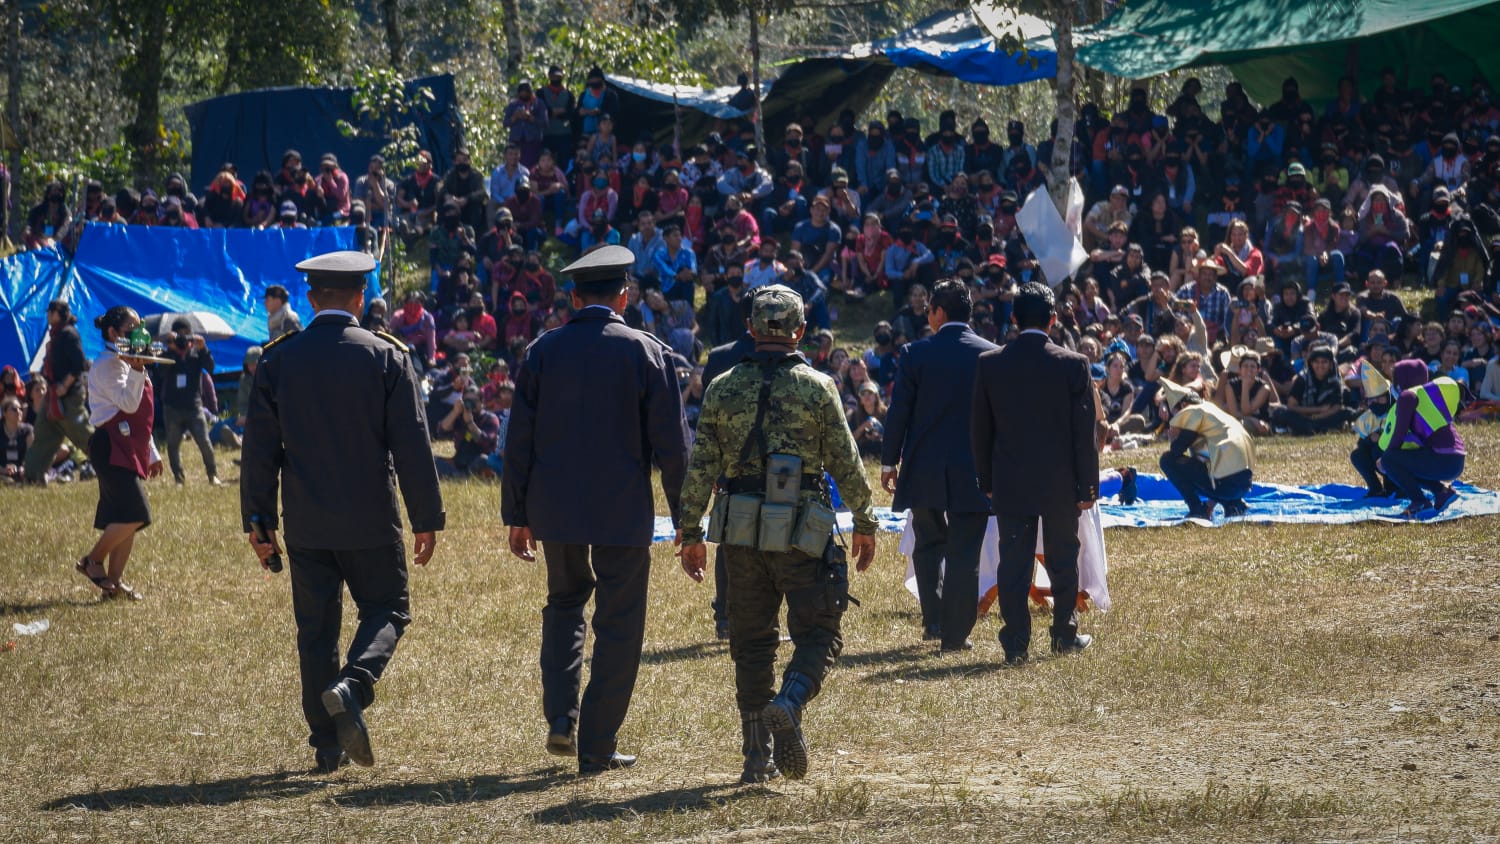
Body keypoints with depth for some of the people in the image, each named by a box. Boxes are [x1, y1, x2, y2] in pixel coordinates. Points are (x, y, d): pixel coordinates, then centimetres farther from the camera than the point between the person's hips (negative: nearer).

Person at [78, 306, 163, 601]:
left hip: (131, 449, 10)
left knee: (128, 519, 7)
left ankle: (115, 580, 10)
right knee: (134, 514, -18)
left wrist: (152, 454, 26)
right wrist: (137, 371, -28)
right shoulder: (107, 365, -10)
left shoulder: (128, 363, 21)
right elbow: (128, 403, -22)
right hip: (111, 447, -10)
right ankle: (93, 561, -2)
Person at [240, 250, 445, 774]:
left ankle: (327, 745, 10)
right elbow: (412, 445, -6)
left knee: (316, 629, 9)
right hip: (370, 521, -2)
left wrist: (259, 524, 9)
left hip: (306, 524, 2)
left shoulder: (277, 361, 0)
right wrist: (426, 519, 0)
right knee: (387, 610, 12)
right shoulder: (387, 357, -6)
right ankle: (351, 686, -15)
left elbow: (260, 450, 1)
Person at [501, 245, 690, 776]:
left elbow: (519, 439, 4)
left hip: (555, 508, 3)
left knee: (566, 600, 24)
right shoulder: (647, 353, -5)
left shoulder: (543, 350, 2)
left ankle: (561, 717, 9)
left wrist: (517, 515, 11)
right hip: (624, 512, -3)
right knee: (618, 626, 6)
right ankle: (597, 747, 5)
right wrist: (685, 521, 1)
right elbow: (671, 445, -6)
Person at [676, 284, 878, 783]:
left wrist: (691, 532, 9)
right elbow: (846, 463, -2)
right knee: (818, 631, 5)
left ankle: (757, 757, 10)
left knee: (751, 643, 10)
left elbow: (701, 467, 3)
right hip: (801, 532, -3)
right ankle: (789, 706, -23)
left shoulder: (722, 388, 3)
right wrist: (864, 524, 8)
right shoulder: (817, 388, -4)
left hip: (742, 535, 3)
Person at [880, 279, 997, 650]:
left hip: (924, 470, 0)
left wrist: (889, 462, 7)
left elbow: (898, 412, -3)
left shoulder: (915, 354, -6)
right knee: (964, 554, 4)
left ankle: (934, 620, 11)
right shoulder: (992, 355, -3)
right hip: (973, 472, 0)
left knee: (929, 545, 18)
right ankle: (955, 633, 4)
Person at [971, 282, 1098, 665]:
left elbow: (979, 429, 3)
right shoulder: (1073, 364, -8)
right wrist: (1087, 486, 0)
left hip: (1009, 485, 1)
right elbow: (1085, 432, -6)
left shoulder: (990, 364, -3)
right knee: (1063, 559, 13)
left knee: (1014, 562, 3)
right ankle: (1065, 634, 22)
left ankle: (1016, 643, 0)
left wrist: (986, 481, 13)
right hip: (1060, 482, -1)